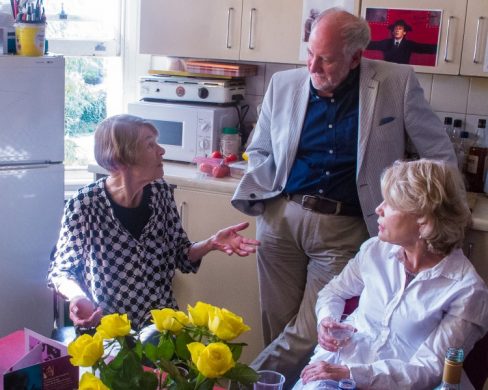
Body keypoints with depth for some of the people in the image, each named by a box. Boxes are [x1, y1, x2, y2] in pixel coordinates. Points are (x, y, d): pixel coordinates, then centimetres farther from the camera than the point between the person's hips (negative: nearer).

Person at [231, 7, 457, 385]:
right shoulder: (284, 84, 4)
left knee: (310, 334, -3)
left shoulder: (398, 83, -3)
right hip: (281, 217, 2)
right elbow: (259, 150, 18)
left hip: (344, 229, -2)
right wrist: (258, 196, 0)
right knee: (278, 326, 8)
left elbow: (440, 153, 5)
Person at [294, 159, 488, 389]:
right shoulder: (375, 250, 3)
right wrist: (326, 321, -3)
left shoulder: (466, 290, -11)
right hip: (337, 359, 4)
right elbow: (333, 292, 19)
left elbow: (428, 369, -13)